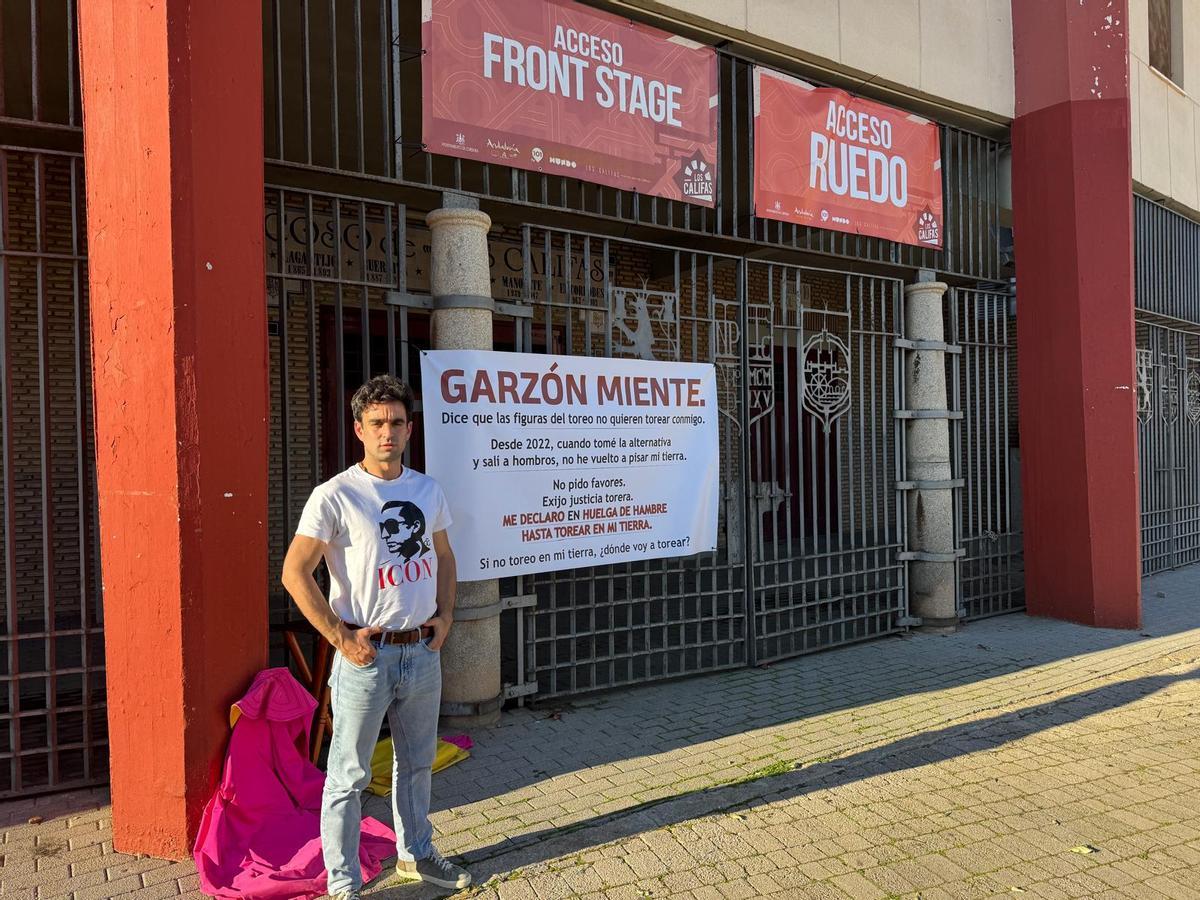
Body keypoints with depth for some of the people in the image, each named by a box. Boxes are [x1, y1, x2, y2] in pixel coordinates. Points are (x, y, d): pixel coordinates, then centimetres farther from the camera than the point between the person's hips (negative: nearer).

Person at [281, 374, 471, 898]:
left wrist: (444, 616, 6)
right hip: (367, 654, -6)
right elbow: (295, 573, -13)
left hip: (423, 652, 6)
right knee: (349, 774, 5)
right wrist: (340, 638, -15)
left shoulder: (428, 490, 4)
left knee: (417, 763, 21)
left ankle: (415, 854, 40)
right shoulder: (335, 496, -13)